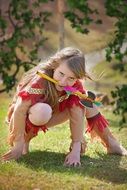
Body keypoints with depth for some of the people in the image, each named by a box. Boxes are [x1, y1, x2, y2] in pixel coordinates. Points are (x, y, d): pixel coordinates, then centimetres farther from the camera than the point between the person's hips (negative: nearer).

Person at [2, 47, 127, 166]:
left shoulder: (75, 86, -17)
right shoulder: (40, 80, -34)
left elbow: (77, 116, -22)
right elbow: (20, 110, -35)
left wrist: (76, 151, -29)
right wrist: (19, 145, -33)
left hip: (46, 118, 5)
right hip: (23, 120, -5)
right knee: (42, 111, -40)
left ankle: (111, 144, 3)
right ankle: (25, 139, -13)